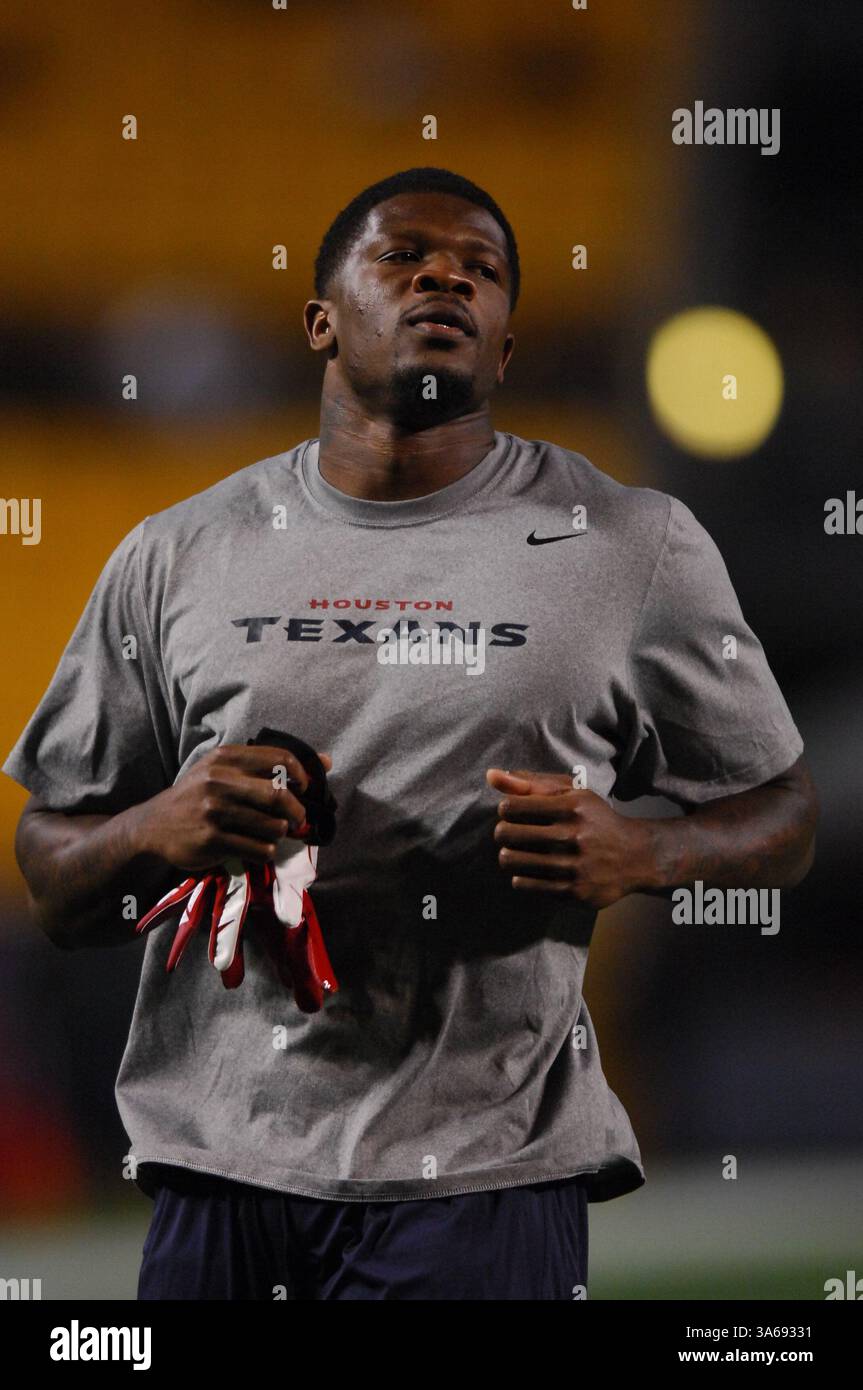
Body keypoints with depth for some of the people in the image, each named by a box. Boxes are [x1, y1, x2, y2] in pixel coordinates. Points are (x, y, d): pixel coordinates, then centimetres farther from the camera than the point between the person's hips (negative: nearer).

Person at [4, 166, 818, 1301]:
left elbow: (785, 821, 11)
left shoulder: (635, 548, 5)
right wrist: (157, 832, -10)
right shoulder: (176, 557, 9)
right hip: (219, 1171, 2)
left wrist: (639, 854, -10)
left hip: (483, 1177, -2)